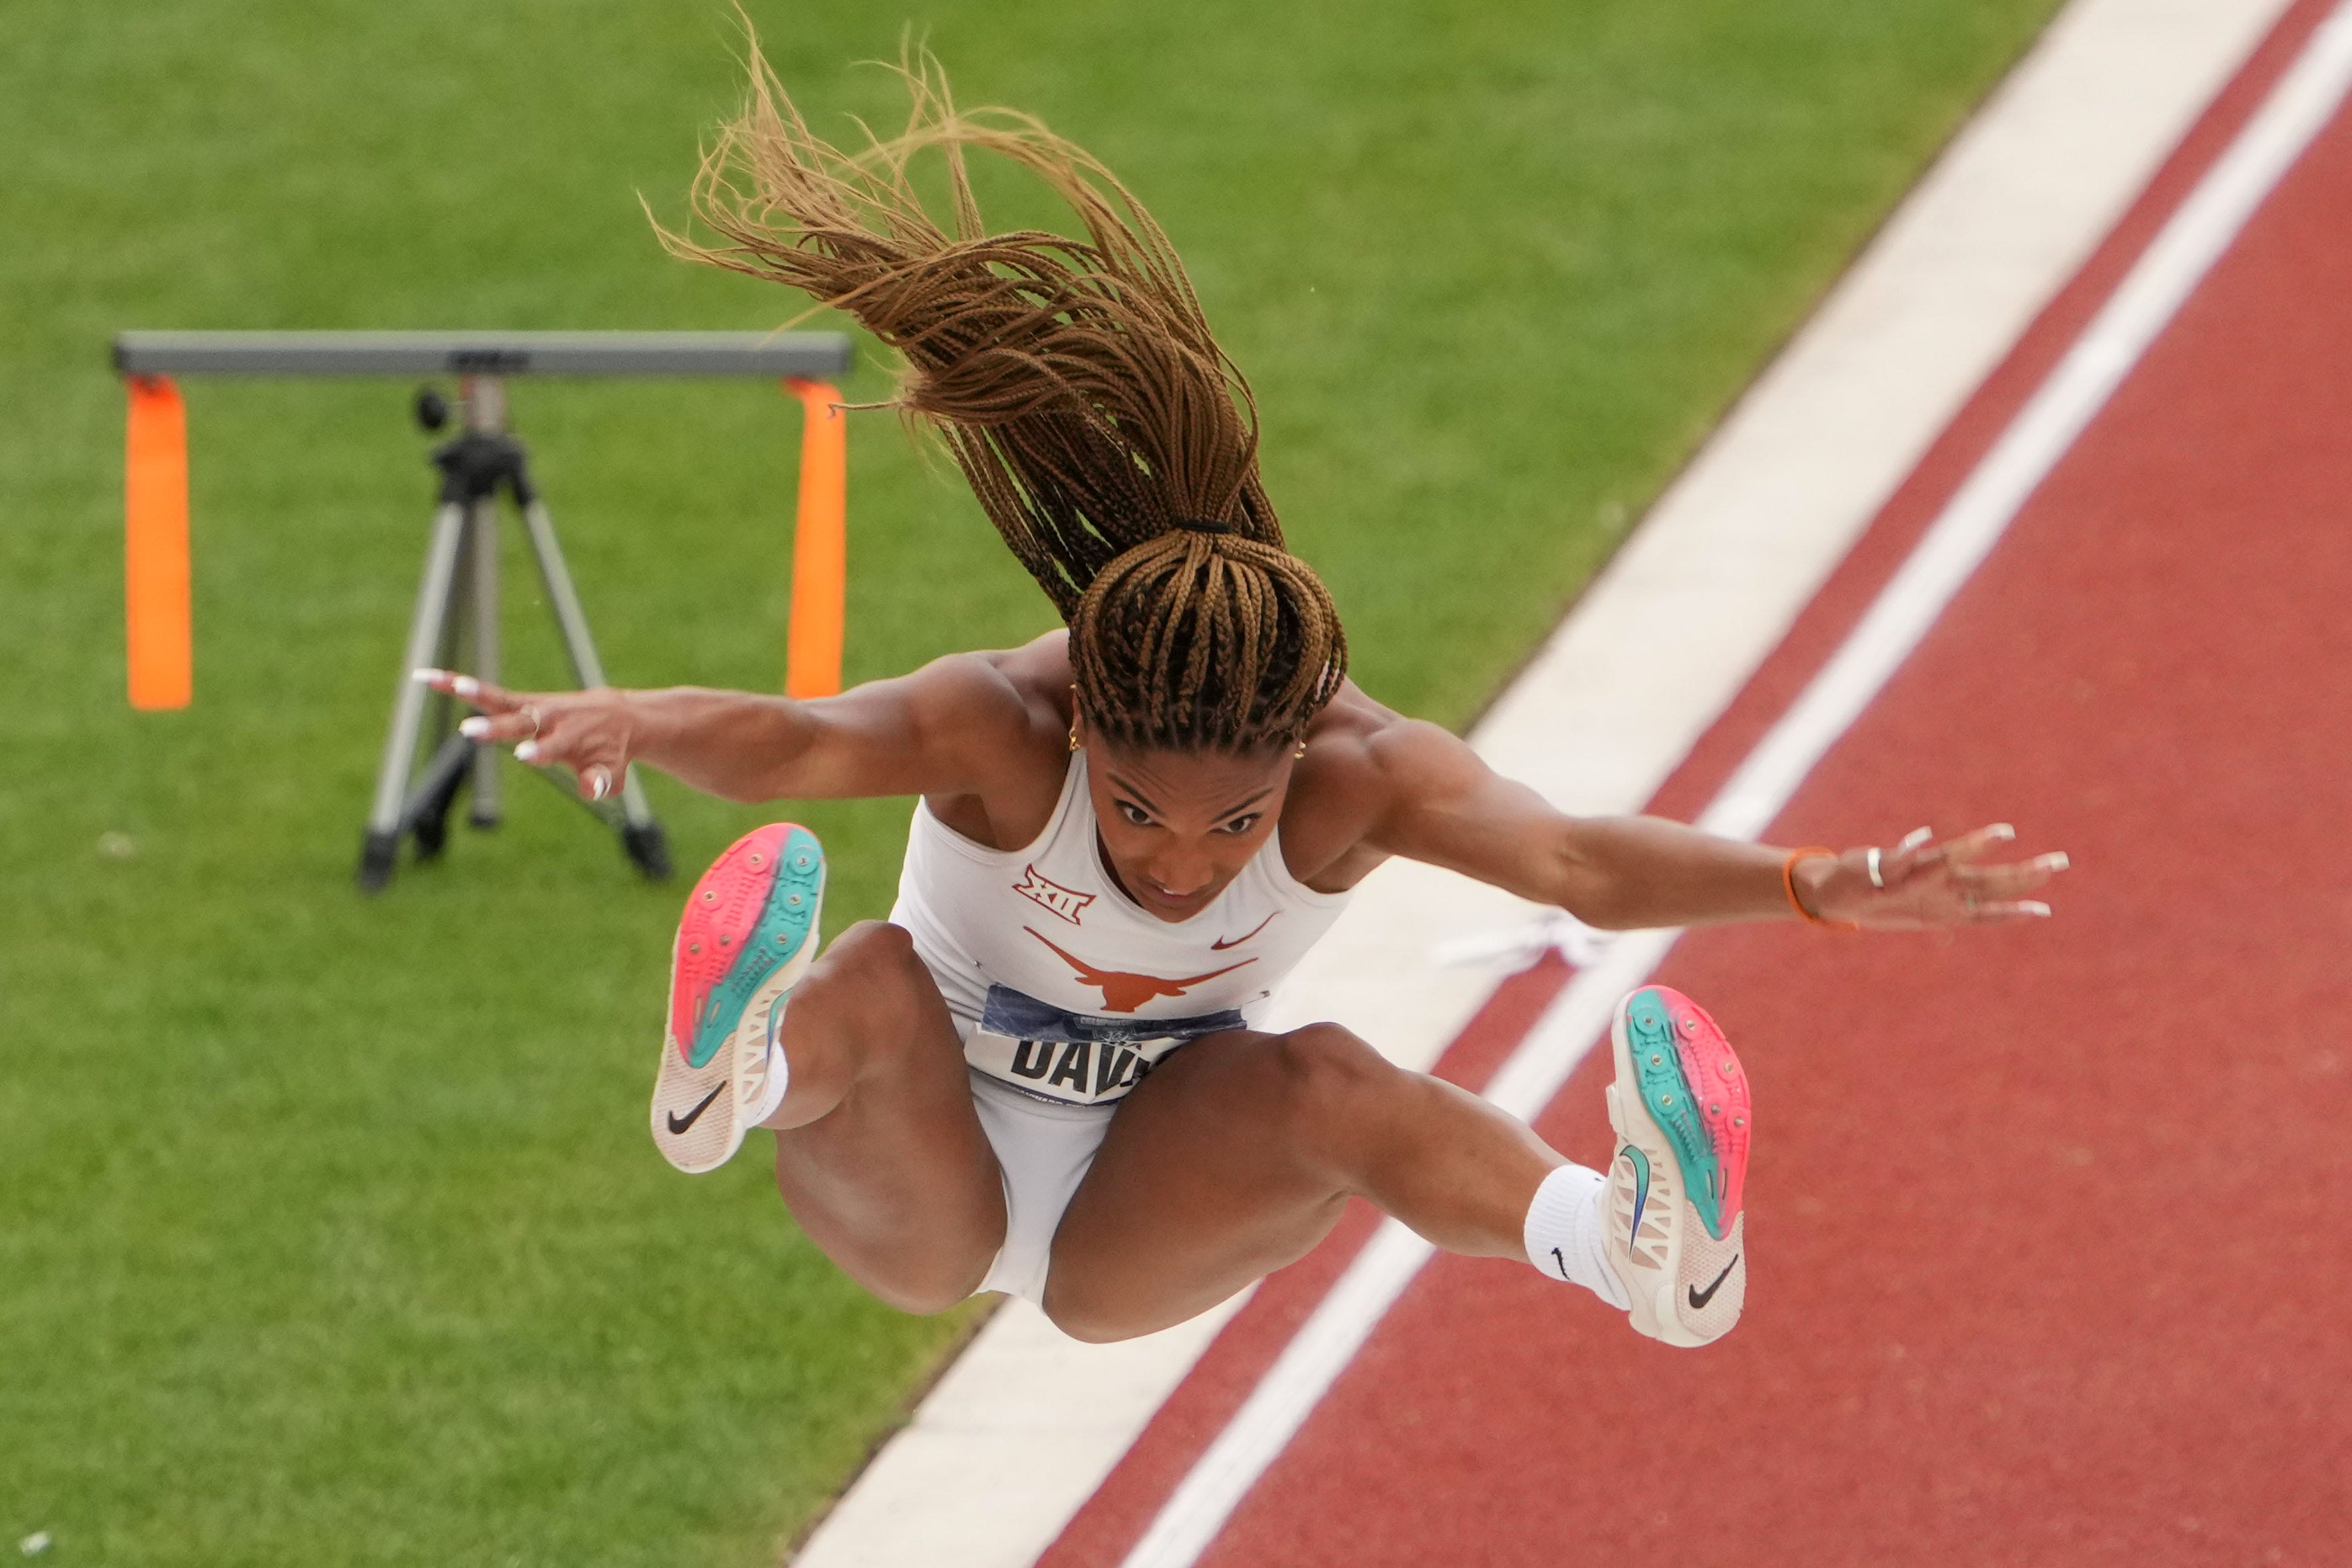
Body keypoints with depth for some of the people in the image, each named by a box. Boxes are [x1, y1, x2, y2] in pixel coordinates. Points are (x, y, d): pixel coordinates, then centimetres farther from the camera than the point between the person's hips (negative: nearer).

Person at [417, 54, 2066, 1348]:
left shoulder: (1355, 769, -24)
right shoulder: (998, 729, -29)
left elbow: (1573, 855, -41)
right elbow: (798, 740, -50)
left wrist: (1809, 885, -59)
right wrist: (624, 727, -72)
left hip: (1129, 1233, 1)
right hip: (924, 1194, -1)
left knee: (1329, 1084, -31)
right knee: (878, 987, -34)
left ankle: (1630, 1243, -49)